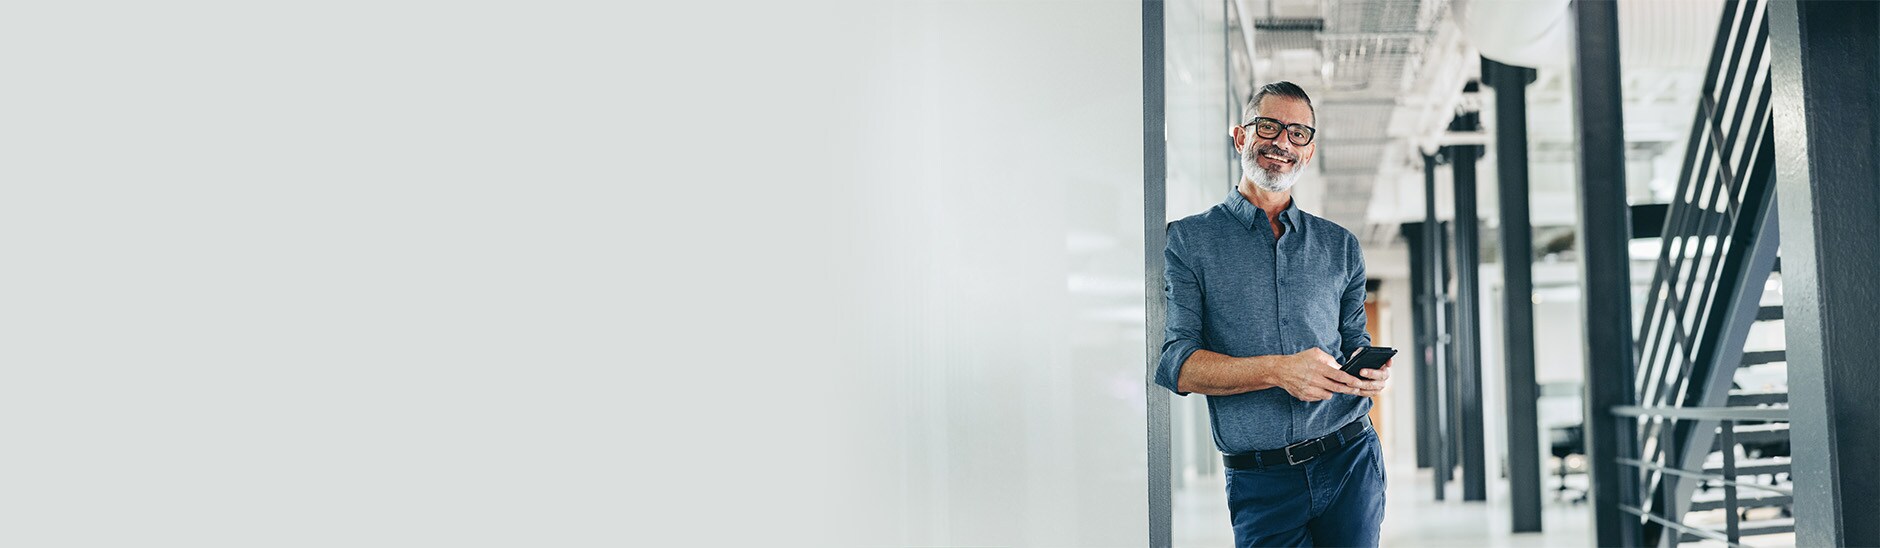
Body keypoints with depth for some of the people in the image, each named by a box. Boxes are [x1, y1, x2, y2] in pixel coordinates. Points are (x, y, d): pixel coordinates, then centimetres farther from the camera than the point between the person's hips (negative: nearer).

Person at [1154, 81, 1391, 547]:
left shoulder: (1340, 246, 14)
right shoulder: (1189, 241, 1)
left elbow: (1355, 342, 18)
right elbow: (1174, 363, -8)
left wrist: (1371, 372, -7)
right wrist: (1278, 371, -21)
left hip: (1351, 461, 3)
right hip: (1261, 484, -3)